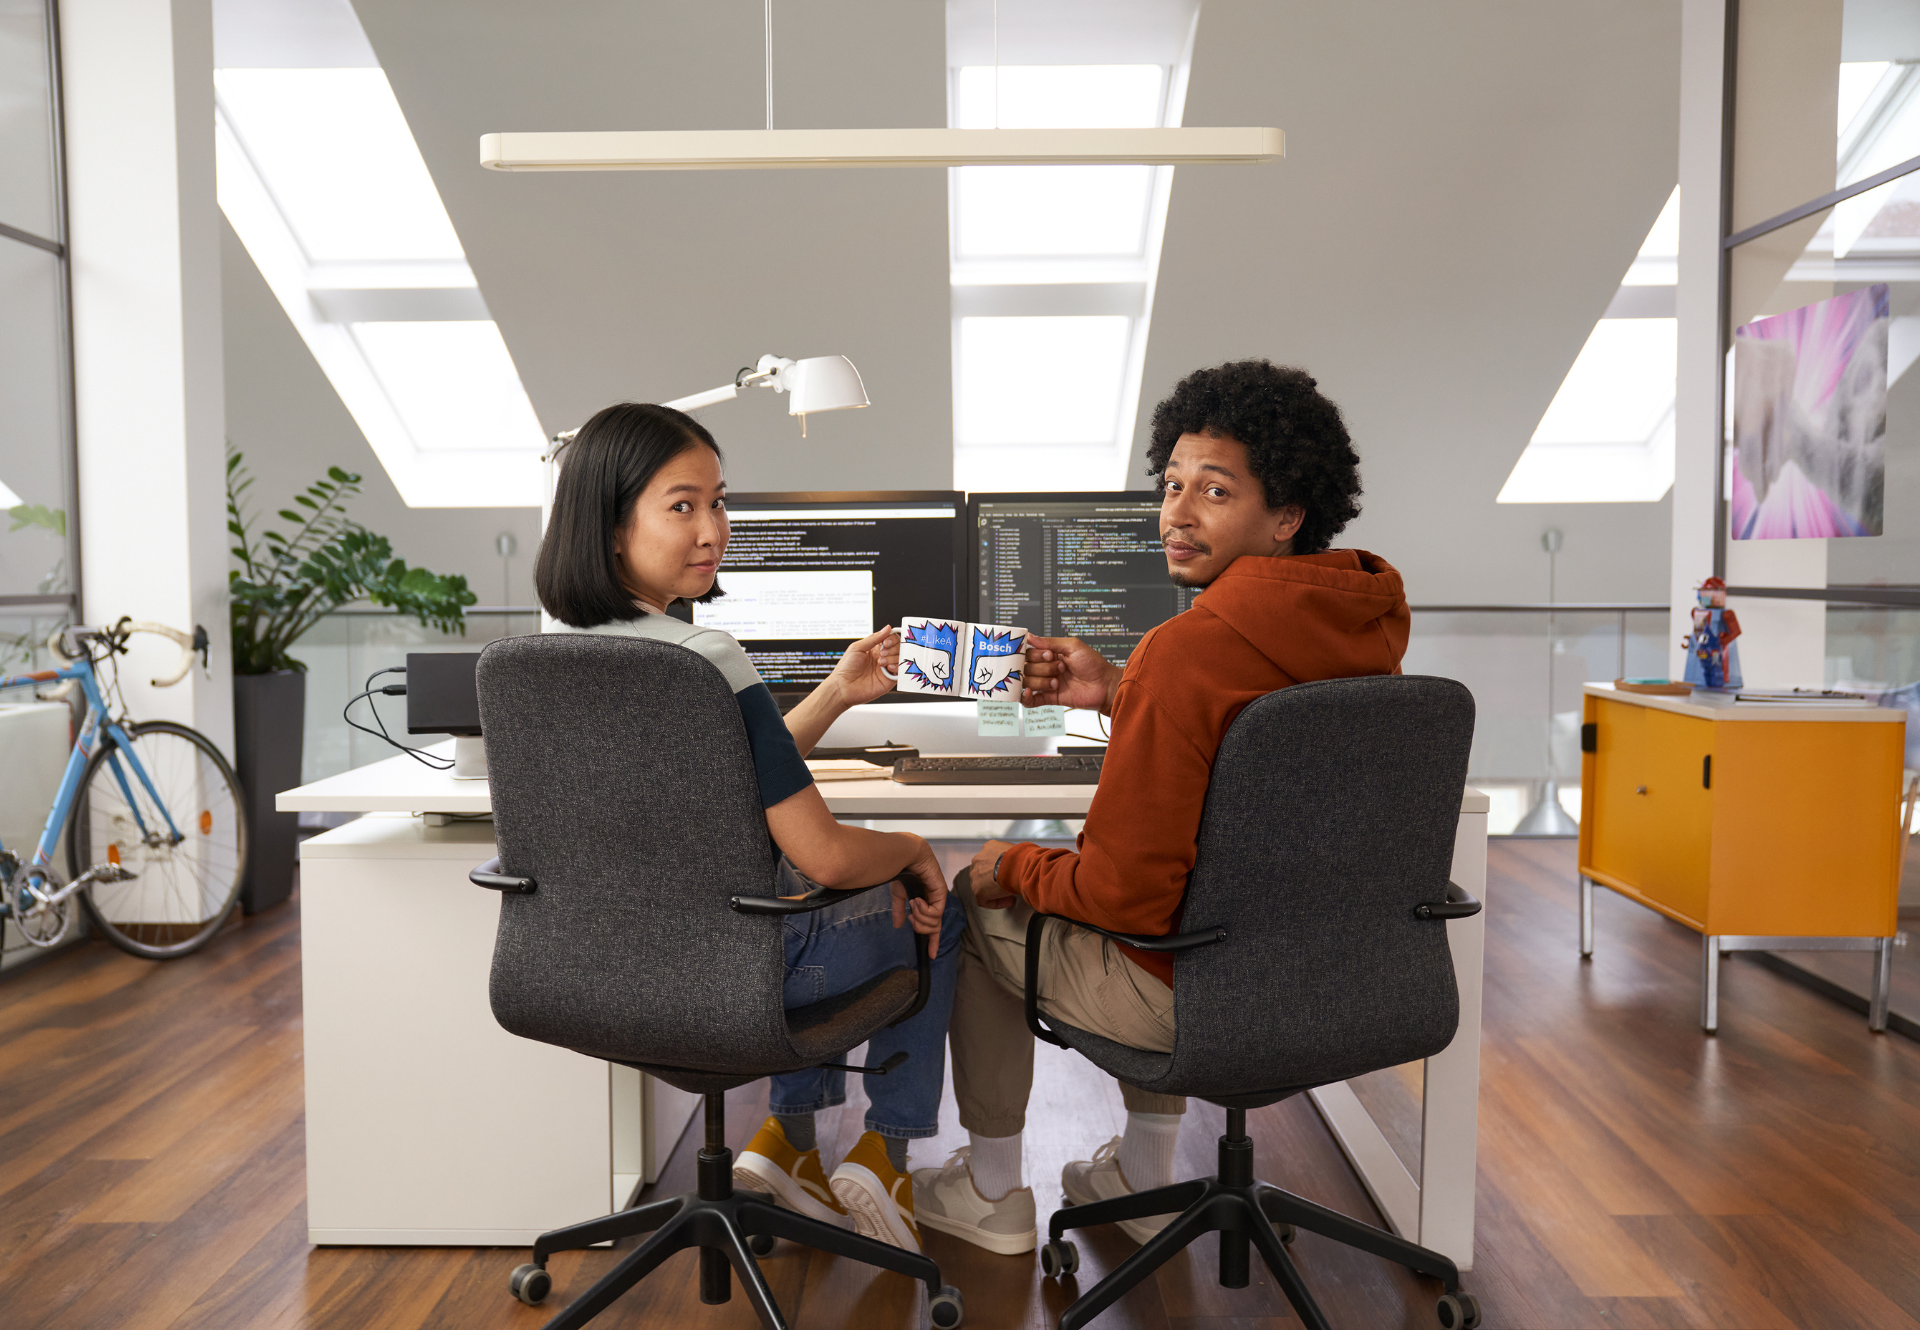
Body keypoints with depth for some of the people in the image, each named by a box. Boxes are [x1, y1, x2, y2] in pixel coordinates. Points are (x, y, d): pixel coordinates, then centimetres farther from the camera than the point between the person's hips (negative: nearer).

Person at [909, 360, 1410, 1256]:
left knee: (978, 900, 17)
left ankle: (993, 1195, 35)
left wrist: (1012, 867, -5)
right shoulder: (1372, 620, -2)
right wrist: (1121, 694, 10)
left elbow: (1126, 893, -24)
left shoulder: (1186, 650, -28)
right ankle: (1144, 1178, 41)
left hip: (1202, 990, -7)